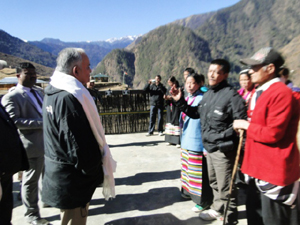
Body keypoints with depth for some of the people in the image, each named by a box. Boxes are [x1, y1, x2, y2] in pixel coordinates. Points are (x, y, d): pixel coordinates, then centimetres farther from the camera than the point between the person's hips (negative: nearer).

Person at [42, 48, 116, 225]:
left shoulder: (53, 93, 6)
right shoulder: (68, 98, -27)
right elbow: (80, 147, -26)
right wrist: (98, 173, -10)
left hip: (59, 175, 10)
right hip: (73, 182, -10)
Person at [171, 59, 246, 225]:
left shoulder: (231, 95, -17)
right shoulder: (208, 94, 8)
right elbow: (196, 113, 16)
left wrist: (222, 136, -26)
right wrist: (180, 101, 7)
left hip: (223, 149, -8)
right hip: (209, 147, 9)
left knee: (225, 186, 5)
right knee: (214, 182, 24)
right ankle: (217, 209, 45)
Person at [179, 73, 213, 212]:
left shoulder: (202, 99, -17)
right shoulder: (187, 99, 9)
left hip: (197, 142, -8)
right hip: (186, 141, 9)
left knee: (199, 172, 2)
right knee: (189, 169, 21)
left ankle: (203, 201, 17)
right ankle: (189, 191, 40)